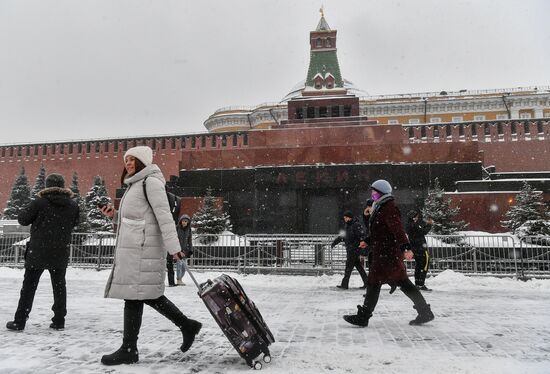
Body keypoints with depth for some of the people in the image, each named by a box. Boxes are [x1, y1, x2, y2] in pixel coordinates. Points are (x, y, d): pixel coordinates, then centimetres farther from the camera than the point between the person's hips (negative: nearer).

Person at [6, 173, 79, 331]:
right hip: (60, 254, 3)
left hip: (38, 253, -3)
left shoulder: (39, 202, -12)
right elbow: (74, 223, 13)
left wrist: (30, 207, 13)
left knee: (29, 286, 8)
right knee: (59, 286, 11)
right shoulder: (72, 205, -1)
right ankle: (59, 321, 14)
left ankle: (20, 321, 12)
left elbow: (22, 219, -2)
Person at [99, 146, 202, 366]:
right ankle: (187, 326, 20)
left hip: (143, 248, -10)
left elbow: (164, 216, -16)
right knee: (148, 295, 12)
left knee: (134, 296, -4)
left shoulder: (151, 181, -8)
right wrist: (115, 215, 11)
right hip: (132, 248, 10)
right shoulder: (135, 185, 23)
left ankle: (129, 350, 6)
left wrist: (173, 246, -22)